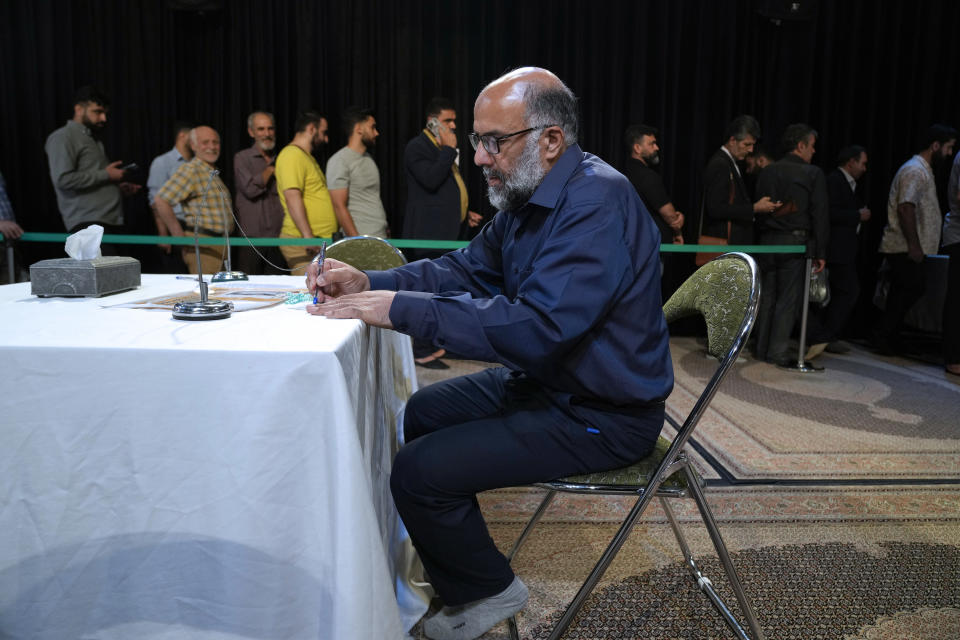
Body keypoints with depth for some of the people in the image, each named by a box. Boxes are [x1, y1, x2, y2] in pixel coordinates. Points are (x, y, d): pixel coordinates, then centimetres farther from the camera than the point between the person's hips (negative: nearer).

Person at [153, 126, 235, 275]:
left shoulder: (213, 173, 18)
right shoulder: (190, 170, -9)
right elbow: (160, 201, -17)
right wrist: (180, 237, -15)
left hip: (221, 244, 9)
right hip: (203, 247, -9)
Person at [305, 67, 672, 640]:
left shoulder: (598, 204, -26)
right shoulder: (529, 195, 5)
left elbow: (535, 326, -35)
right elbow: (467, 270, 10)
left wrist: (398, 309, -30)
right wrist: (369, 283, -5)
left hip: (598, 415, -10)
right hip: (542, 379, 10)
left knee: (419, 472, -15)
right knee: (415, 416, 16)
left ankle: (486, 591, 13)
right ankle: (445, 556, 35)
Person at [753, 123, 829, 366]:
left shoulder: (767, 172, 9)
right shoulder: (813, 174, -4)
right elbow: (820, 215, -6)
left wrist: (761, 240, 14)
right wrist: (820, 252, -3)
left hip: (768, 241, 5)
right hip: (795, 241, -4)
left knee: (767, 296, 10)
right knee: (788, 299, 0)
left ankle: (762, 349, 15)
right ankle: (778, 353, 1)